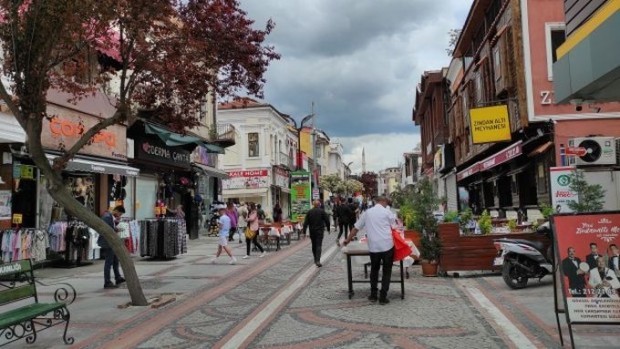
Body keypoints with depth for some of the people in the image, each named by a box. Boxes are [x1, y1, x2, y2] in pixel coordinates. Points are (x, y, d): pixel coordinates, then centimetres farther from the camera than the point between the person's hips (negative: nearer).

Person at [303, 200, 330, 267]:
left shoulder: (309, 212, 1)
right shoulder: (322, 211, -5)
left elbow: (305, 223, -1)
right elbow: (327, 220, -2)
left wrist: (304, 232, 1)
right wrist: (328, 228, 12)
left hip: (312, 231, 3)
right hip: (319, 231, -3)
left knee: (314, 246, 16)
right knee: (318, 245, -5)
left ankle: (316, 260, 27)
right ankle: (318, 261, -18)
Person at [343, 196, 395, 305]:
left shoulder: (367, 212, 12)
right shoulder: (387, 212, 3)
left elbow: (356, 228, 17)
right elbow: (394, 227, 8)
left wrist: (348, 240, 27)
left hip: (373, 246, 3)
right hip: (387, 245, -2)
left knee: (374, 270, 20)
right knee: (387, 271, 8)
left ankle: (373, 295, 21)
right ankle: (383, 297, 7)